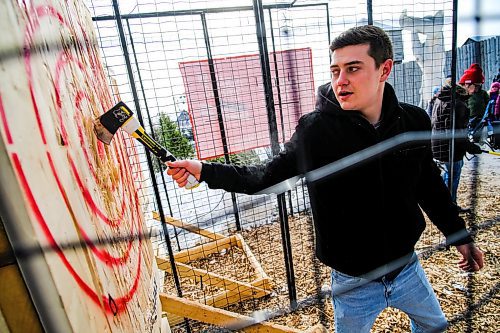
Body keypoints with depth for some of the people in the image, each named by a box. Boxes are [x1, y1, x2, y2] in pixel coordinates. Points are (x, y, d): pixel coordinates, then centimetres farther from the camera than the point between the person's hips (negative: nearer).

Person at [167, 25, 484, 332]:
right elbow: (268, 175, -14)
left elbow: (430, 185, 3)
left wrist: (460, 235, 14)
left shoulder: (414, 121, -11)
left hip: (407, 268, 5)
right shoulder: (315, 130, -22)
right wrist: (206, 171, -25)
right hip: (354, 282, -4)